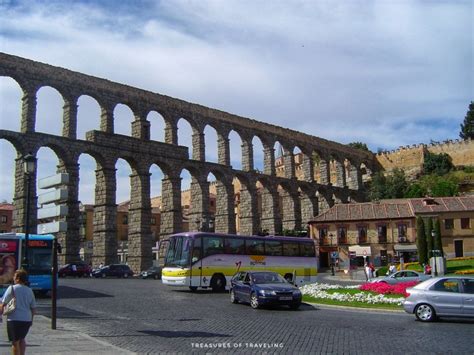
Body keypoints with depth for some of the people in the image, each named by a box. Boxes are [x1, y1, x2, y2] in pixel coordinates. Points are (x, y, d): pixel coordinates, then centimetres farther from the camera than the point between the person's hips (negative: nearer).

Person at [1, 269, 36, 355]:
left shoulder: (12, 288, -6)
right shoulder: (29, 290, 8)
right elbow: (33, 307, 11)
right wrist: (31, 318, 22)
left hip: (14, 319, -4)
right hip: (27, 319, 5)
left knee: (15, 342, 6)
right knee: (21, 339, 23)